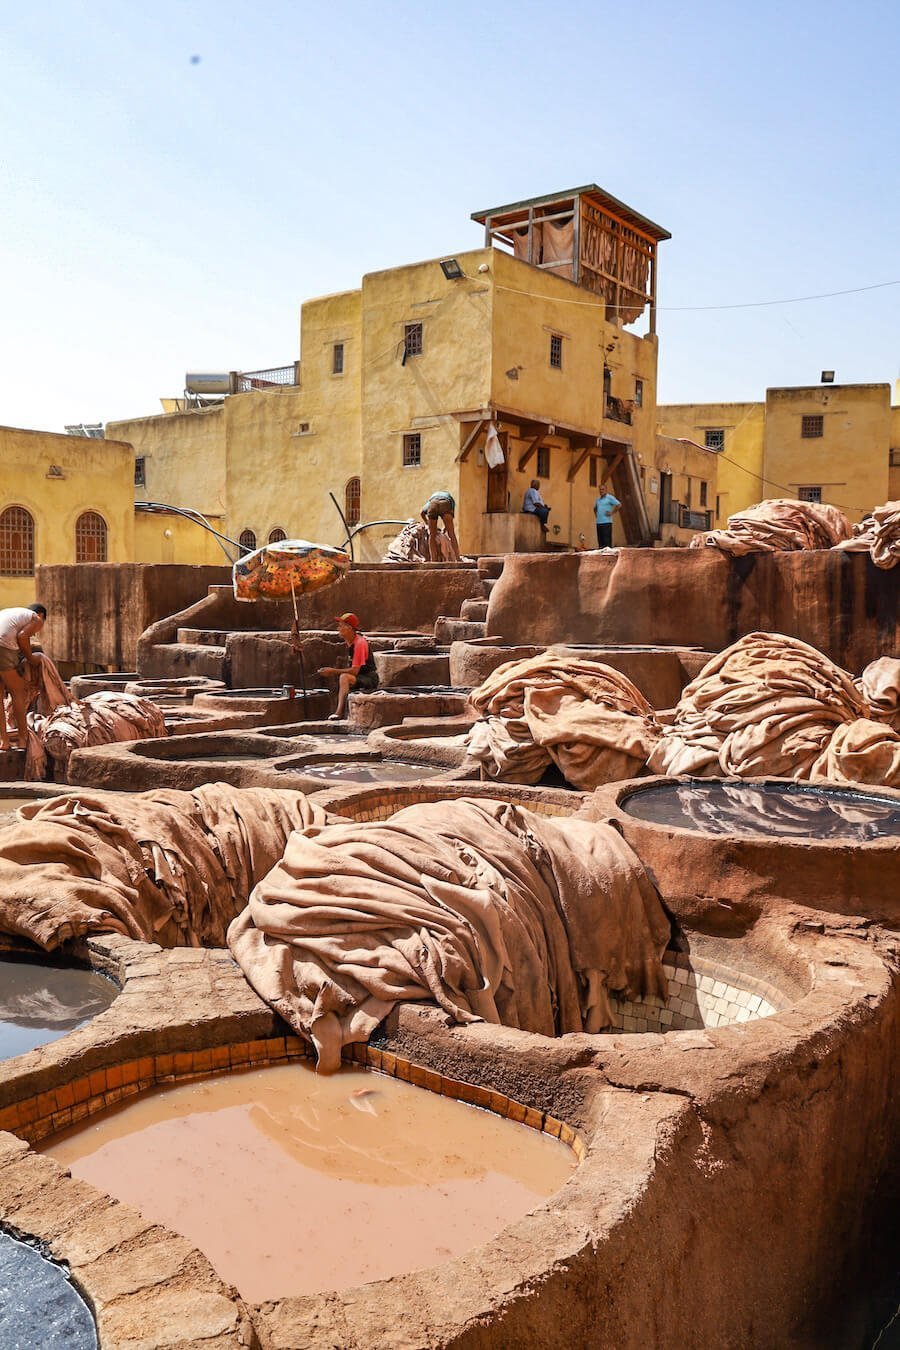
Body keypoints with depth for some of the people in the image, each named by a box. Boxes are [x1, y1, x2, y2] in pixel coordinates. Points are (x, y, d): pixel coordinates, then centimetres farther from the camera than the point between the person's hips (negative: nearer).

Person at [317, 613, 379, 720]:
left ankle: (339, 712, -37)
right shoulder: (350, 642, 12)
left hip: (370, 679, -10)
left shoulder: (359, 643, -18)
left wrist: (333, 671, -18)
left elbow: (354, 671, -22)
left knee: (344, 677, -29)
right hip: (361, 678, 10)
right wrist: (334, 670, 6)